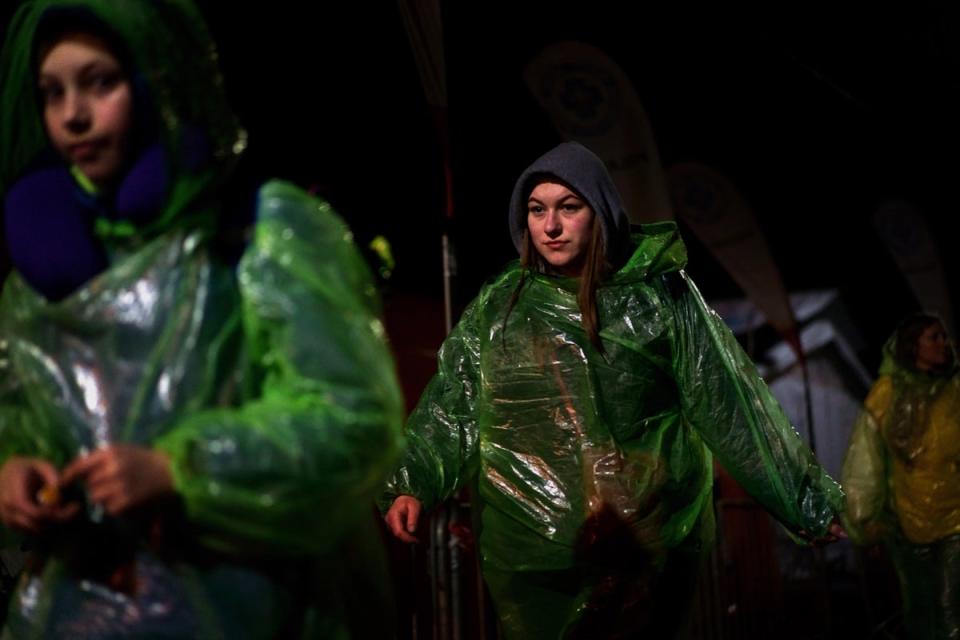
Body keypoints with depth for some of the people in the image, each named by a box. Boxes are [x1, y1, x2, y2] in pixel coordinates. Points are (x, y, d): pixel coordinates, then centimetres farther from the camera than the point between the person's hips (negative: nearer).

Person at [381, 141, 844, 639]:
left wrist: (807, 499, -2)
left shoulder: (658, 294, -2)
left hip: (645, 541, -1)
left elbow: (726, 404, -1)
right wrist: (411, 484, -12)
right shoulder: (497, 305, 3)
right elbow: (451, 404, 2)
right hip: (529, 547, 1)